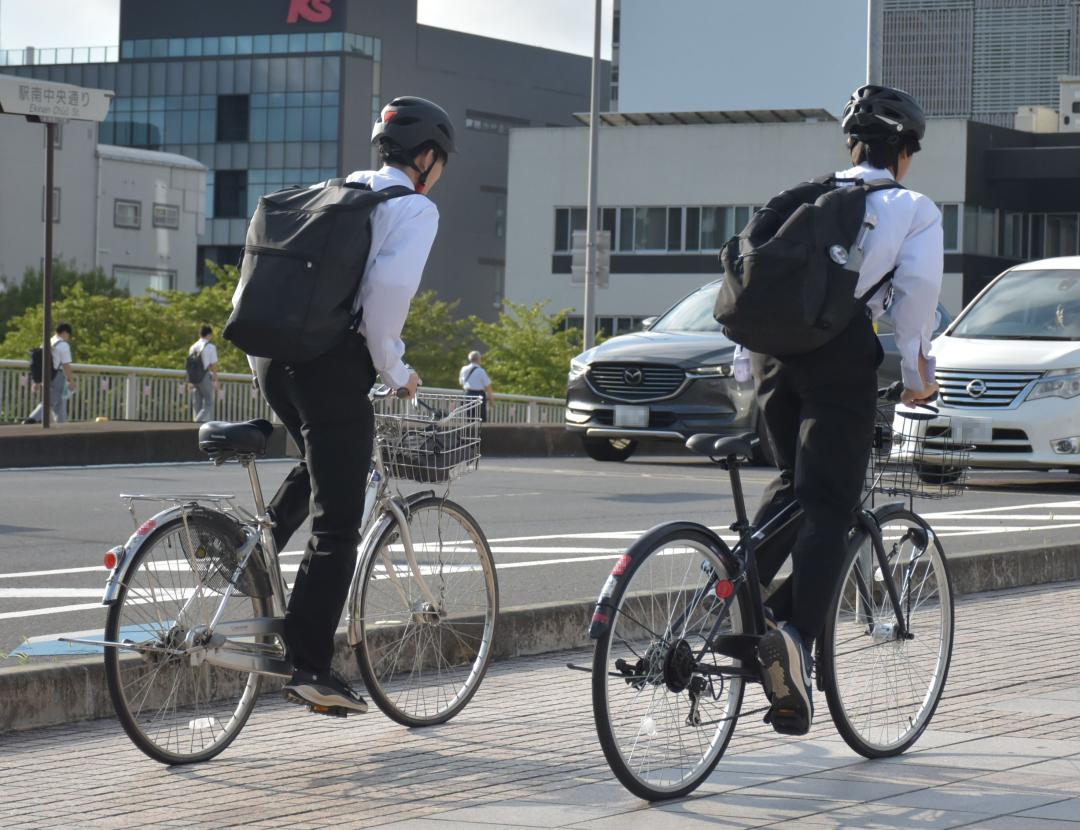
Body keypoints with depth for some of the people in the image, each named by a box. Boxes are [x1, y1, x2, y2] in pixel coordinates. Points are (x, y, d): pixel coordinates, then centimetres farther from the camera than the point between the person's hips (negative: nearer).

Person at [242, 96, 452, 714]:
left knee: (321, 467, 34)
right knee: (337, 528, -2)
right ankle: (310, 668, -4)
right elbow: (390, 284, -18)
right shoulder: (415, 208, -1)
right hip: (332, 362, -7)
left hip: (273, 354, 7)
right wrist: (393, 367, -7)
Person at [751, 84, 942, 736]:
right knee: (829, 509, -5)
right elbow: (918, 286, -3)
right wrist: (918, 372, 3)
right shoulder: (914, 209, 13)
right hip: (841, 351, -5)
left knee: (794, 483, 23)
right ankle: (796, 637, -24)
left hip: (774, 348, 5)